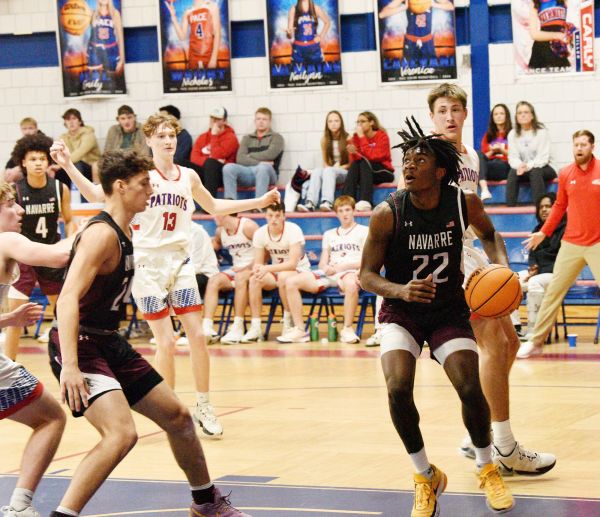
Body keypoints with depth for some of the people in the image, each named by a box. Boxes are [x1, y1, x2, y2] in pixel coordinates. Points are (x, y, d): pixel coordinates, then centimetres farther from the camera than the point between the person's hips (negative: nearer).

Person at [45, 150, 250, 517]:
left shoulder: (124, 231, 11)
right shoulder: (102, 234, -19)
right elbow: (68, 298, -29)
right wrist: (69, 365, -38)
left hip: (109, 344, 10)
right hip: (80, 346, -10)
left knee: (177, 417, 16)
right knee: (122, 433, -27)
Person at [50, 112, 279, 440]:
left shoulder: (188, 176, 9)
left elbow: (213, 206, 26)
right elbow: (97, 195, -10)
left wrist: (259, 202, 24)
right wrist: (68, 166, -22)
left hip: (180, 261, 4)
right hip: (147, 262, -4)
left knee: (197, 335, -1)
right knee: (166, 341, -5)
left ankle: (203, 407, 11)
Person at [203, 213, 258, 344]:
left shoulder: (248, 226, -11)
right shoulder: (220, 231, 10)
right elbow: (215, 245, 32)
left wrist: (249, 267, -20)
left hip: (253, 269, -6)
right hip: (236, 269, 7)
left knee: (240, 278, -36)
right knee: (214, 280, -18)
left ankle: (238, 327, -36)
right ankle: (207, 326, -30)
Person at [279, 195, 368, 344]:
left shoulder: (364, 231, 12)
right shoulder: (329, 234, 27)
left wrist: (344, 266, -12)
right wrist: (326, 267, -6)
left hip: (350, 272, -5)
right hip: (329, 274, 5)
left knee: (350, 284, -45)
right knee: (291, 281, -16)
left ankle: (347, 329, -30)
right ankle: (299, 330, -19)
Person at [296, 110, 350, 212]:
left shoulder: (348, 139, -3)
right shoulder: (325, 140, 8)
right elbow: (325, 163, 12)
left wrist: (339, 167, -13)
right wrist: (332, 168, -9)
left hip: (345, 172, -3)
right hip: (329, 172, 3)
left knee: (329, 171, -36)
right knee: (316, 171, -31)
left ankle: (327, 203, -59)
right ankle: (310, 203, -52)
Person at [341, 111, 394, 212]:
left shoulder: (382, 136, -9)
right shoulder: (356, 137, 1)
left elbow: (373, 156, -24)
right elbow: (354, 160, -6)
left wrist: (362, 137, -23)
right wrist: (354, 153, -28)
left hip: (384, 173, -4)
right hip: (364, 173, 4)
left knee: (364, 162, -30)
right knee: (354, 164, -26)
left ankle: (365, 202, -45)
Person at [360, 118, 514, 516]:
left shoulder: (465, 204, -13)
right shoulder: (387, 215, -19)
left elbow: (488, 233, 10)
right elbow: (367, 275, -13)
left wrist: (502, 265, -9)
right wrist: (401, 290, -32)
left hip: (449, 311, 1)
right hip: (402, 313, -1)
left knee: (471, 389, -14)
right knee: (398, 389, -22)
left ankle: (487, 469, 17)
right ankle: (426, 478, 2)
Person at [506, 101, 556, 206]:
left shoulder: (542, 132, -8)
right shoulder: (513, 134, 4)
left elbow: (543, 158, -14)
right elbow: (513, 157, -2)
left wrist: (528, 166, -29)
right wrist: (520, 166, -25)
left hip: (541, 168, -3)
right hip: (522, 169, 3)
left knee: (535, 172, -36)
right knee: (512, 172, -29)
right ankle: (510, 208, -35)